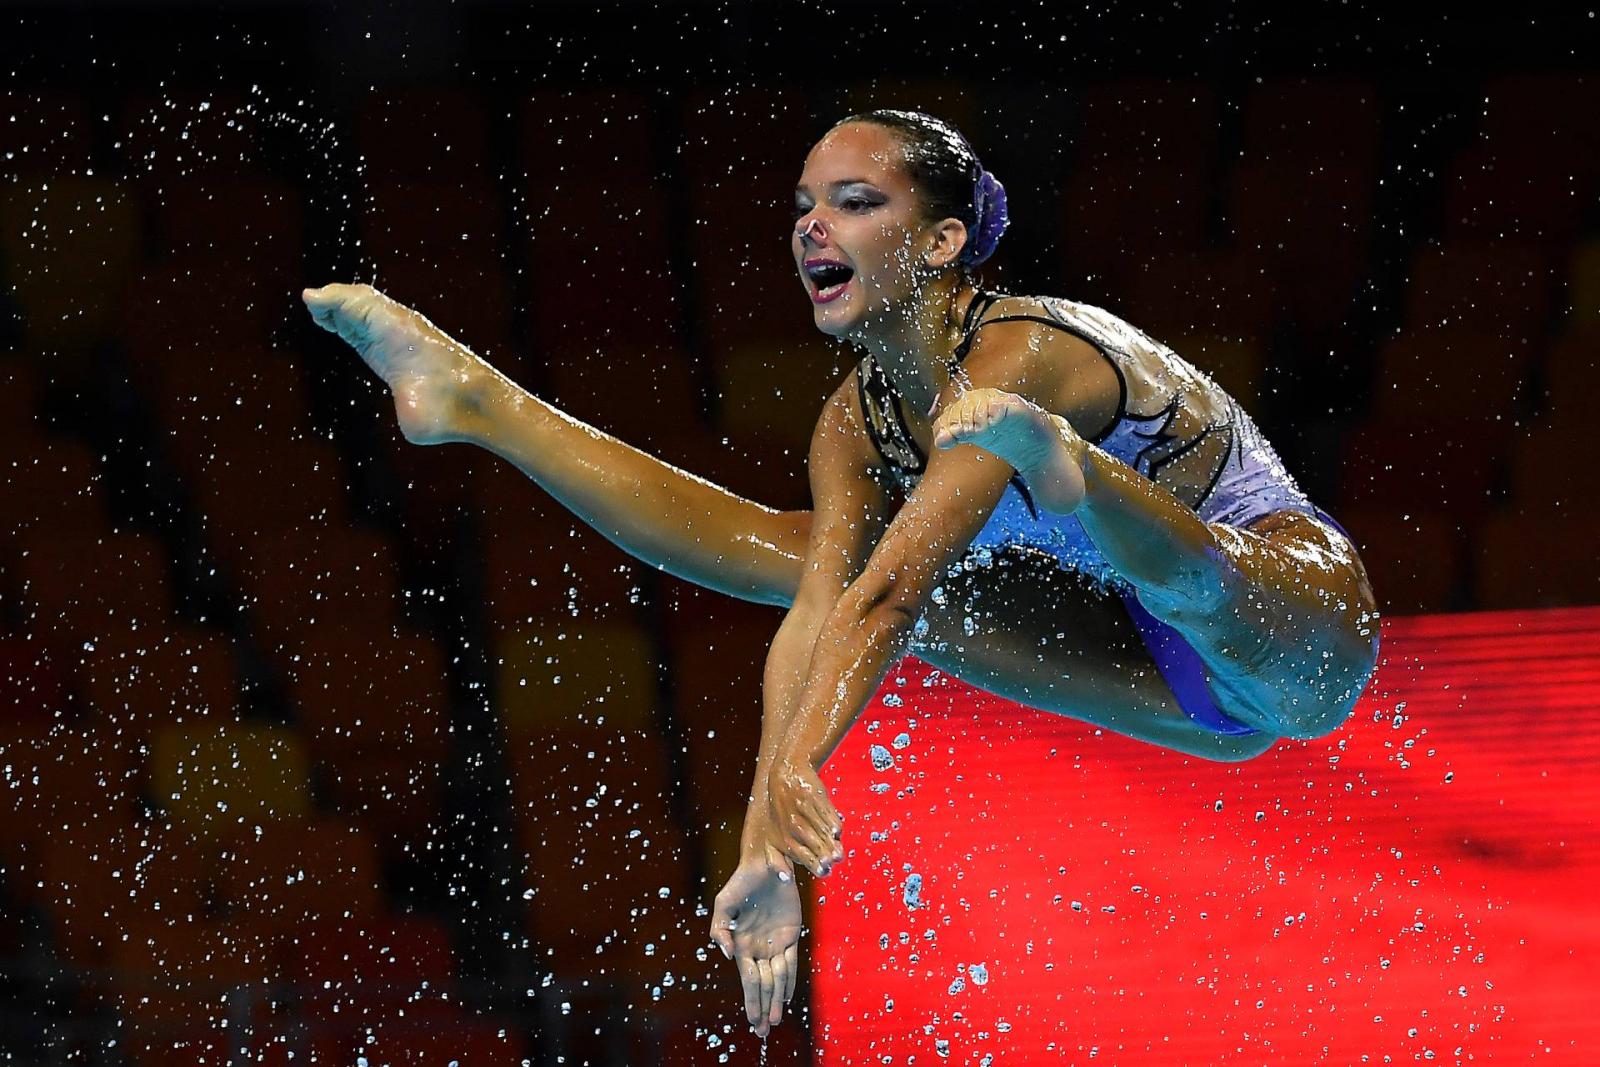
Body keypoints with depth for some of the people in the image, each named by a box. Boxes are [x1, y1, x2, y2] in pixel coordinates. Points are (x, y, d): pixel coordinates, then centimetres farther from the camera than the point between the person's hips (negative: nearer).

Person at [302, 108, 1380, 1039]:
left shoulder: (1022, 358, -24)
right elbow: (817, 614, -9)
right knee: (823, 556, 9)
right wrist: (767, 850, -19)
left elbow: (893, 591, -33)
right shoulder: (858, 420, 0)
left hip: (1303, 631, -8)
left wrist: (798, 775, -41)